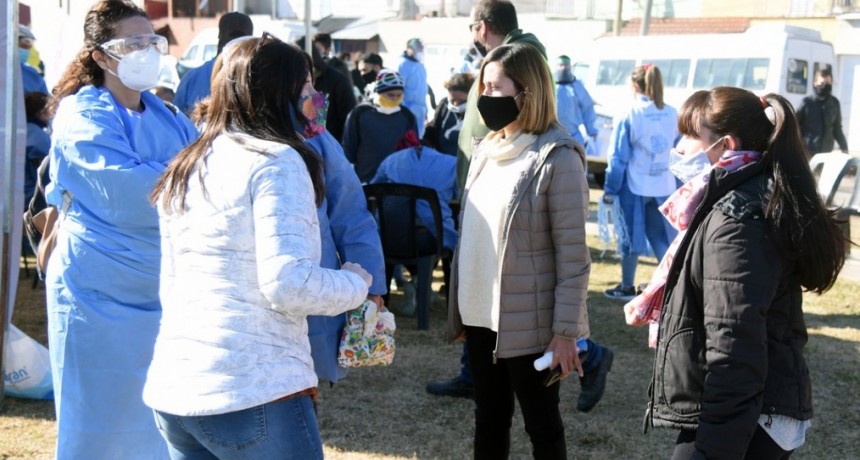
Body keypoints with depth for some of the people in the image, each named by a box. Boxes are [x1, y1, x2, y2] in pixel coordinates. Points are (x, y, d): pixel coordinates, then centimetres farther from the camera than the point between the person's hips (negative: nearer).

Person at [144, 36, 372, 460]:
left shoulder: (182, 171, 15)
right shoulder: (276, 161, -9)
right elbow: (287, 284, -17)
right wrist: (356, 283, -1)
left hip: (171, 388, 8)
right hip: (253, 392, -7)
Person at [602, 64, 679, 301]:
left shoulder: (628, 116, -12)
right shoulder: (672, 114, 0)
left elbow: (618, 157, -10)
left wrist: (610, 190, -3)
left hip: (634, 186, -3)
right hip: (664, 186, 3)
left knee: (631, 237, 9)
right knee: (662, 237, 12)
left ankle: (627, 287, 20)